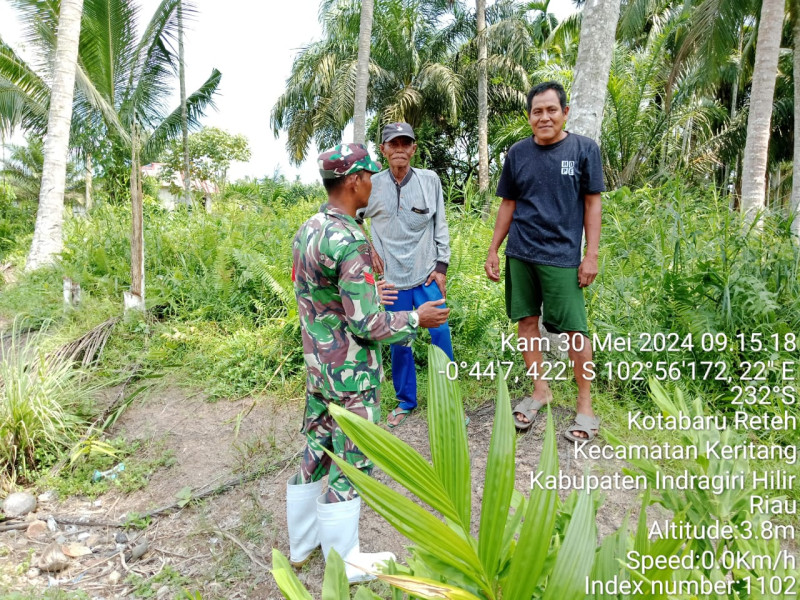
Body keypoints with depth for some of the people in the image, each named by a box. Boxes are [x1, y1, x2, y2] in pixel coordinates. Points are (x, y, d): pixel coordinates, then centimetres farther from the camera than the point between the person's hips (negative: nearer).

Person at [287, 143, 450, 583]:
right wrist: (417, 319, -8)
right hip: (351, 372, -8)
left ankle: (303, 542, 38)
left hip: (316, 365, 8)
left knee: (316, 451, 20)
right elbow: (367, 324, -23)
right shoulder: (350, 240, -23)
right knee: (351, 463, 7)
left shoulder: (307, 230, 5)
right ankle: (343, 561, 26)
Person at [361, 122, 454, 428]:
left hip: (427, 275, 0)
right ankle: (405, 401, 27)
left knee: (441, 333, -1)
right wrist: (368, 249, 0)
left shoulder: (430, 180, -1)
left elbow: (440, 225, 3)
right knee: (398, 341, 8)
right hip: (393, 276, 0)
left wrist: (442, 266, 0)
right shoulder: (372, 185, -2)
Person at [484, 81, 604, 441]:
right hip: (519, 255, 4)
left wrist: (592, 255, -4)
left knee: (574, 329, -2)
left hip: (562, 257, -3)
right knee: (526, 321, 9)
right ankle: (539, 390, 26)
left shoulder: (584, 149, 1)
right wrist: (493, 250, 9)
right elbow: (508, 205, 12)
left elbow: (592, 204, 1)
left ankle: (585, 403, 14)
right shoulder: (517, 153, 8)